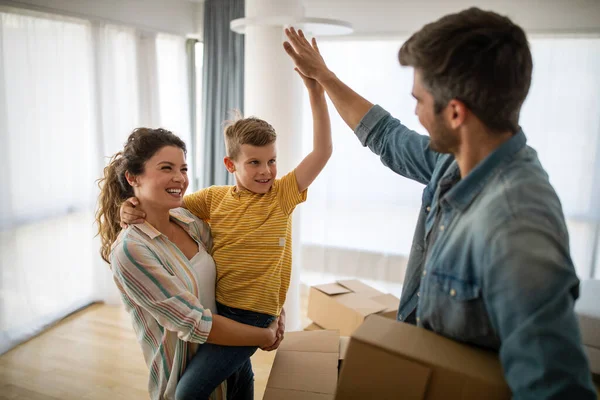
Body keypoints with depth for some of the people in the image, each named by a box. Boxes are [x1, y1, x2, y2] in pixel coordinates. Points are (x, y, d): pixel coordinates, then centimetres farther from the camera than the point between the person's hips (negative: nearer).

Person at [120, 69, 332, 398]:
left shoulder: (282, 195, -7)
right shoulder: (214, 198, -1)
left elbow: (322, 152, -16)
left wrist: (316, 93, -25)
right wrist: (135, 209, -16)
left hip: (252, 316, -4)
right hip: (215, 307, 4)